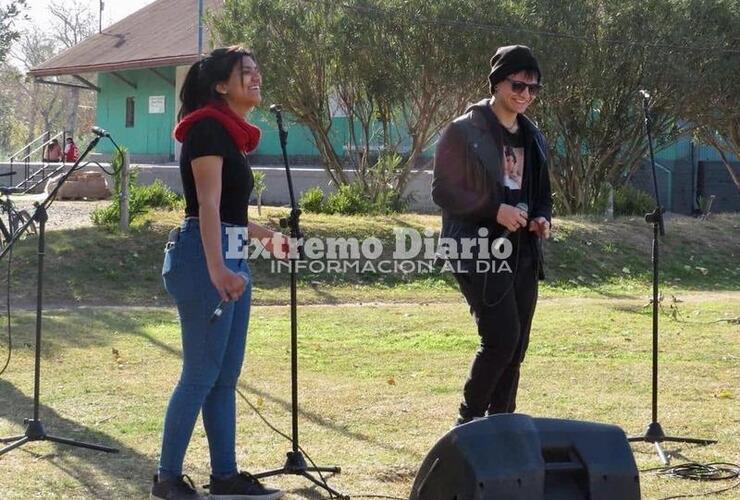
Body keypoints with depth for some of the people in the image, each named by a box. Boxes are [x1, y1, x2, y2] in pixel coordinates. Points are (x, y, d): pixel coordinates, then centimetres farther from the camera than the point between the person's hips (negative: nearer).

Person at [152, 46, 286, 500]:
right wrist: (216, 268, -30)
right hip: (204, 258, -10)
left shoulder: (233, 134, 17)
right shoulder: (208, 128, -11)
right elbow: (208, 203, -22)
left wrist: (264, 234, 29)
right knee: (201, 374, -6)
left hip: (231, 257, 10)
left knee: (225, 377, 11)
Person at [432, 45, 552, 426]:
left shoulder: (532, 138, 15)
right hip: (481, 254, -7)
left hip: (523, 254, 7)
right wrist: (494, 211, -20)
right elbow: (442, 191, -10)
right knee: (502, 338, -15)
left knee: (516, 347, 7)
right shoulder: (463, 132, -7)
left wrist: (543, 218, 2)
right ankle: (469, 419, 0)